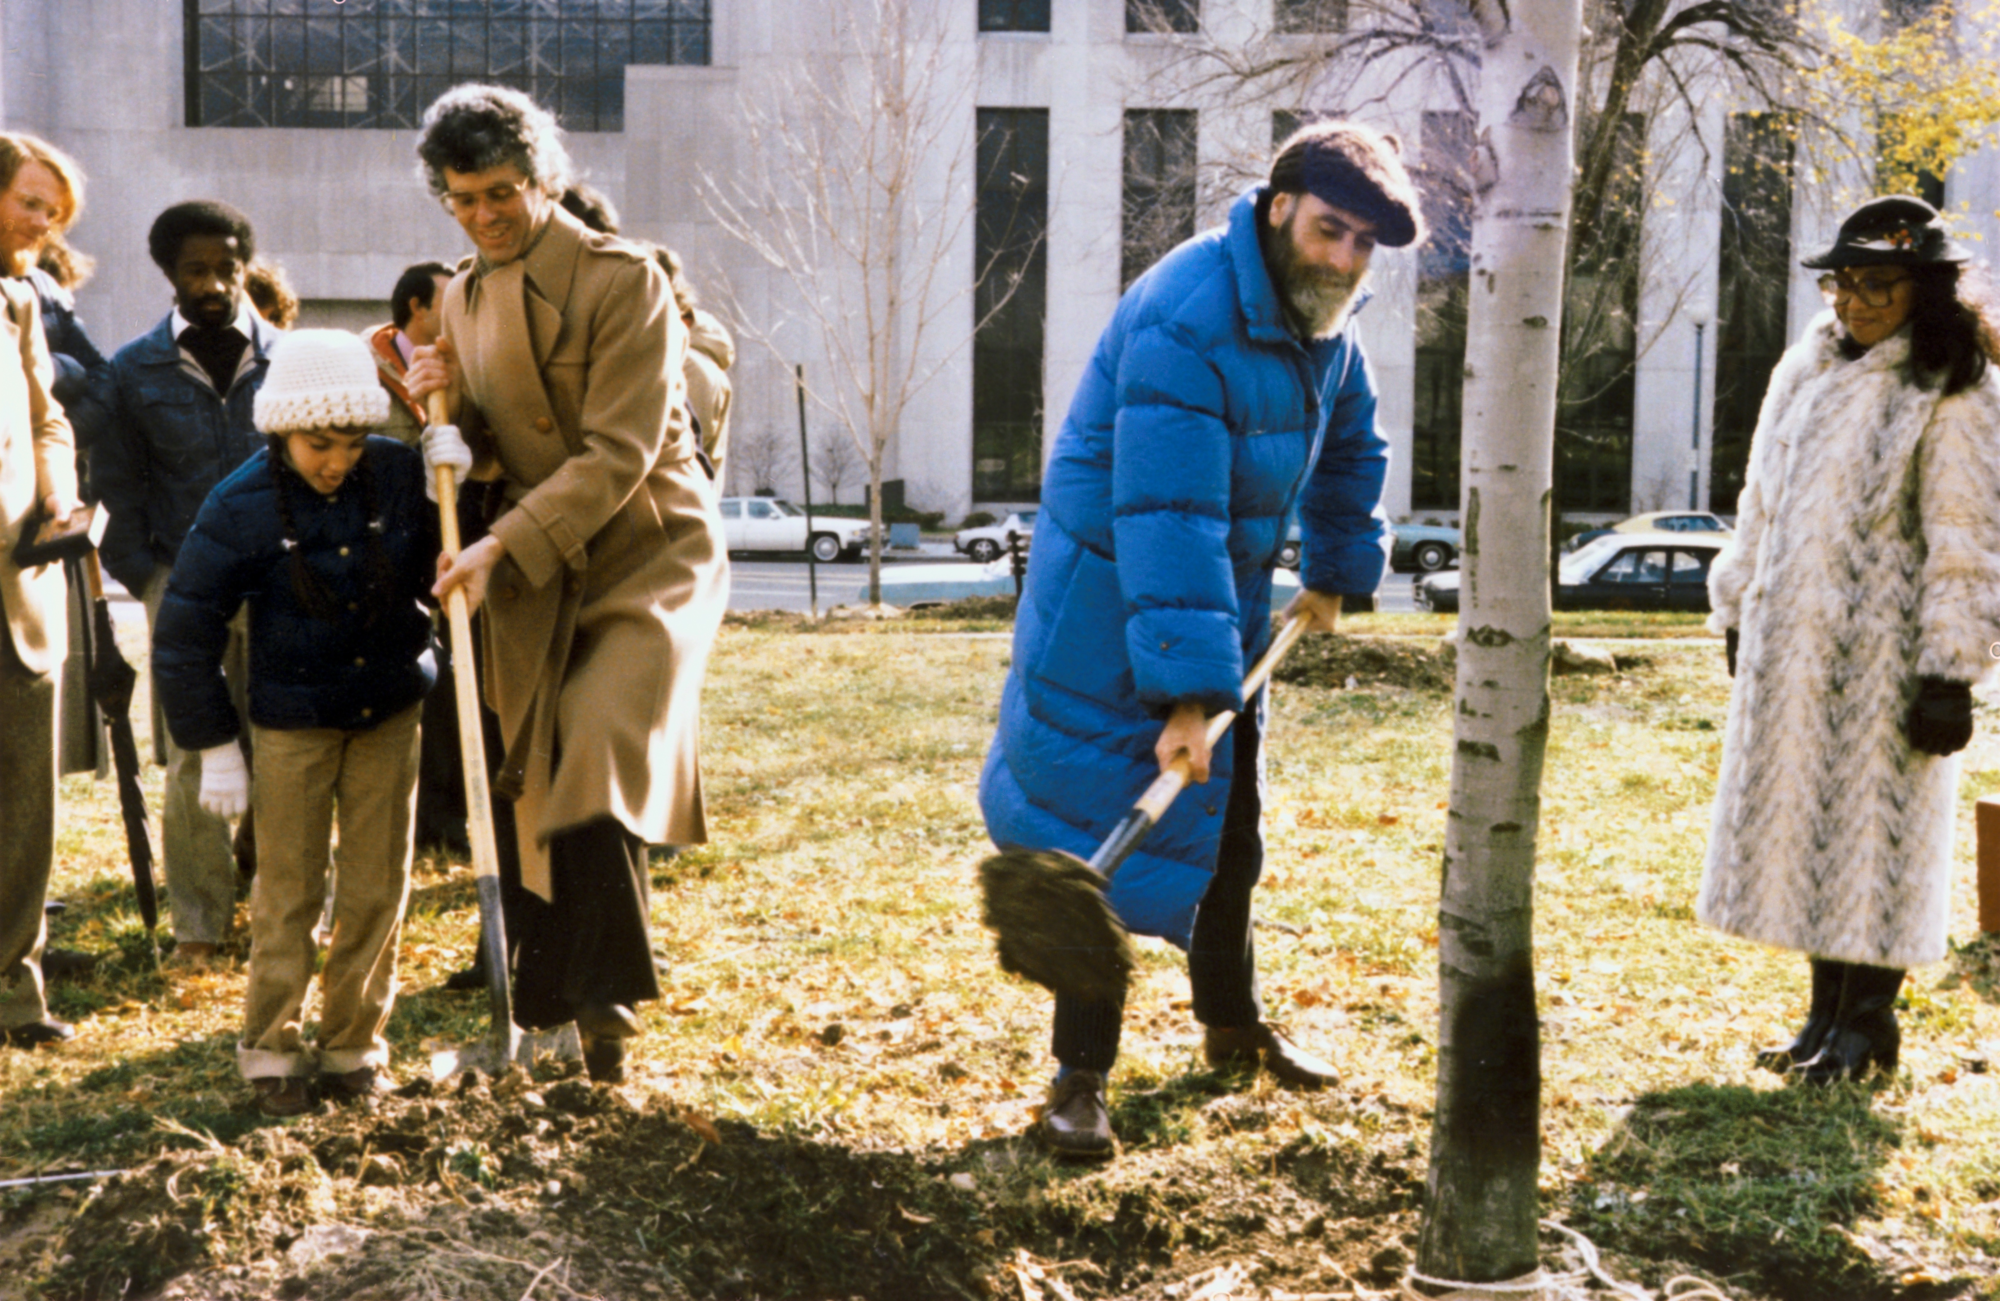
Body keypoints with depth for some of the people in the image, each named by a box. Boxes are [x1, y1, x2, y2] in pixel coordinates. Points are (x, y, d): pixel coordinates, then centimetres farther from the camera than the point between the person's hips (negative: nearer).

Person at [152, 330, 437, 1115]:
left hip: (389, 712, 2)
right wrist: (214, 746, -5)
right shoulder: (242, 508, -14)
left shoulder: (402, 476, -9)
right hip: (293, 722, -2)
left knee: (377, 889, 7)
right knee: (288, 894, 5)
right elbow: (185, 633, -7)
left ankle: (354, 1045, 22)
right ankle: (271, 1050, 20)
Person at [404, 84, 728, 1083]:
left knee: (598, 749, -23)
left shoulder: (622, 279, -13)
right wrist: (447, 407, -7)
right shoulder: (464, 299, 9)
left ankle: (599, 997, -13)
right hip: (536, 570, 6)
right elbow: (488, 454, 15)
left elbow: (618, 454, -19)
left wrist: (502, 546, -25)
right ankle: (559, 995, 20)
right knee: (539, 780, 6)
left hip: (649, 554, -6)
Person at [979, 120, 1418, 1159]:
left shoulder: (1320, 323, 1)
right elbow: (1168, 518, -35)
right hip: (1115, 603, -9)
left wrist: (1337, 571, 18)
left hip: (1223, 604, 9)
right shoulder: (1185, 323, -29)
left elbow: (1351, 450, 22)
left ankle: (1232, 1023, 38)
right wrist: (1189, 689, -38)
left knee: (1229, 827, 19)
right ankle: (1079, 1078, 1)